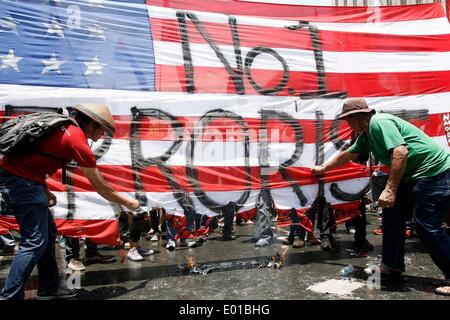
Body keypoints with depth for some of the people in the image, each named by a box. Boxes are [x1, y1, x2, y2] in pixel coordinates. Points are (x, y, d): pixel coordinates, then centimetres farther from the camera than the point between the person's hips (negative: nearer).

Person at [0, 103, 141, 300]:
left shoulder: (62, 126, 12)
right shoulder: (78, 141, -14)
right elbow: (100, 187, -8)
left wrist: (44, 190, 12)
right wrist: (128, 202, 5)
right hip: (22, 181, -10)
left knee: (48, 233, 15)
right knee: (35, 243, -6)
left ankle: (49, 288, 25)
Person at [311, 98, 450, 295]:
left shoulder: (379, 123, -19)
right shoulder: (366, 135, 11)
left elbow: (400, 152, -29)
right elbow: (348, 154, 26)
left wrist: (390, 190, -29)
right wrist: (323, 168, 36)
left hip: (434, 171, -10)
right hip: (412, 175, 10)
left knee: (426, 226, -12)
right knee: (392, 214, 10)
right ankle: (391, 266, 19)